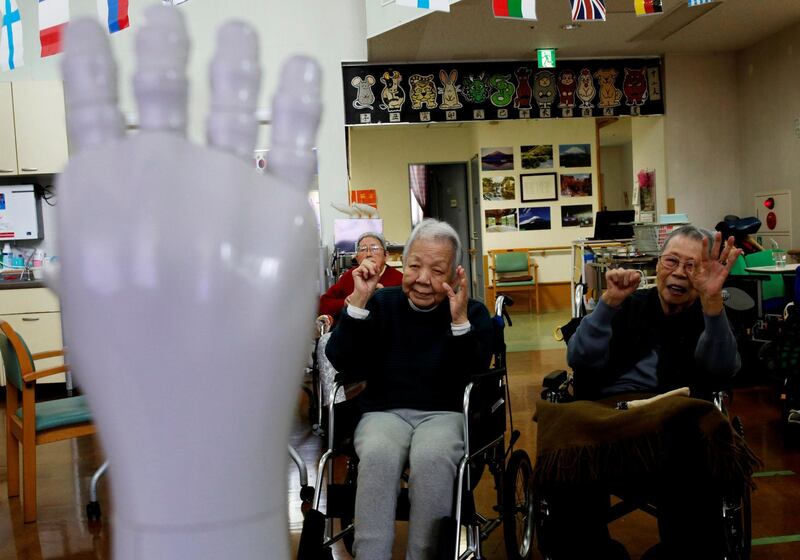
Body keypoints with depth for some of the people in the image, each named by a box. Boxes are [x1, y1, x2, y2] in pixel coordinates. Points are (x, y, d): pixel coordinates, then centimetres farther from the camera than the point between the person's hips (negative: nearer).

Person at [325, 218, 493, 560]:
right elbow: (344, 366, -4)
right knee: (378, 455, -33)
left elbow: (475, 376, -9)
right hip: (385, 412, 1)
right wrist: (358, 303, -13)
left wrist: (459, 320, -21)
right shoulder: (381, 304, 6)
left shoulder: (473, 312, 5)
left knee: (432, 457, -34)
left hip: (445, 413, 0)